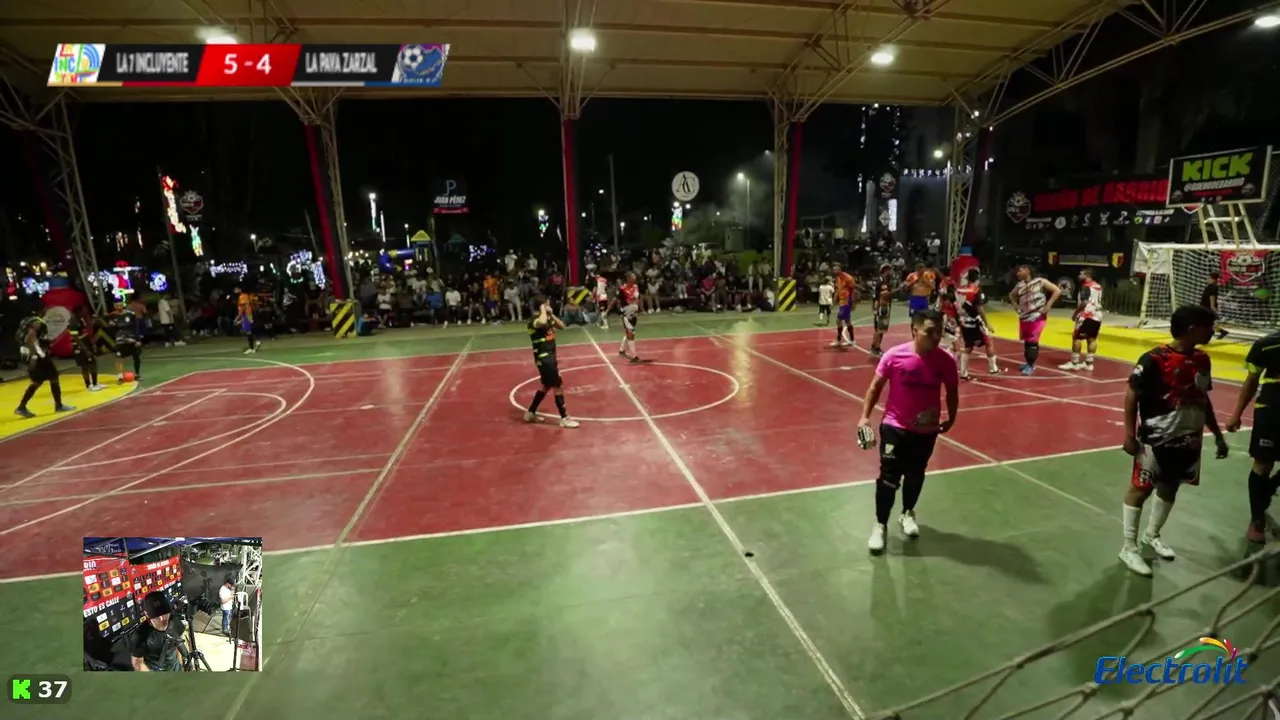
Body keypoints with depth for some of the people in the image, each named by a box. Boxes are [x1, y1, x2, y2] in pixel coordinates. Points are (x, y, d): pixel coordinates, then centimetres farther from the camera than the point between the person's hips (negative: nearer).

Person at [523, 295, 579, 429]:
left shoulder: (547, 318, 9)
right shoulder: (534, 319, -18)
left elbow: (561, 326, 14)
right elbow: (542, 323, -42)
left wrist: (551, 314, 2)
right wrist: (543, 310, -24)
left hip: (550, 356, 10)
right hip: (544, 358, -10)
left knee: (547, 386, 20)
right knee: (559, 386, -6)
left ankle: (530, 412, 32)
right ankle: (564, 418, 3)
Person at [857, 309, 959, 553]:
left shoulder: (945, 360, -11)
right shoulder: (894, 355, -17)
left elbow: (952, 392, 7)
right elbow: (876, 386, -6)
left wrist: (951, 418, 3)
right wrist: (865, 416, -9)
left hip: (927, 430, 3)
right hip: (895, 426, -2)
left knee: (915, 476, 19)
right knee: (889, 477, -1)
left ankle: (907, 514, 44)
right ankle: (880, 525, 15)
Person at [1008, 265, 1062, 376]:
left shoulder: (1040, 281, -10)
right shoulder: (1019, 285, 7)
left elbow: (1057, 291, -11)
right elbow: (1011, 295, 26)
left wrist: (1048, 306, -15)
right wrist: (1016, 306, 11)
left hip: (1037, 317, -6)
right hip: (1024, 317, 6)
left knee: (1032, 342, -7)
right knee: (1026, 341, 13)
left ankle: (1031, 365, 2)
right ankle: (1028, 363, 26)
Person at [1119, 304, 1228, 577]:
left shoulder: (1202, 360, 5)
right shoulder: (1154, 360, -19)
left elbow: (1203, 400, 16)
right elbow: (1131, 396, -16)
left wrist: (1217, 434, 19)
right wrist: (1129, 435, -18)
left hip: (1189, 441, 8)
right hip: (1156, 440, -7)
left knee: (1170, 488, 18)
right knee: (1140, 489, 1)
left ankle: (1151, 535, 38)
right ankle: (1129, 548, 10)